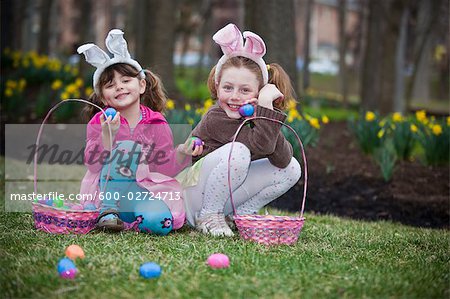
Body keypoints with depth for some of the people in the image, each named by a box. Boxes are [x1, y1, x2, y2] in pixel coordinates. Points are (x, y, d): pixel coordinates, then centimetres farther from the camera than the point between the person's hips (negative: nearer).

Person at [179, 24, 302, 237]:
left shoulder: (255, 116, -3)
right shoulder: (216, 119, -23)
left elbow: (283, 160, -19)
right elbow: (261, 146, -35)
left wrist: (269, 112, -29)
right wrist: (266, 105, -35)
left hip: (225, 197, 7)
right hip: (190, 195, -7)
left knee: (291, 169, -4)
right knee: (238, 152, -33)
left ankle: (242, 213, 4)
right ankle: (208, 216, -15)